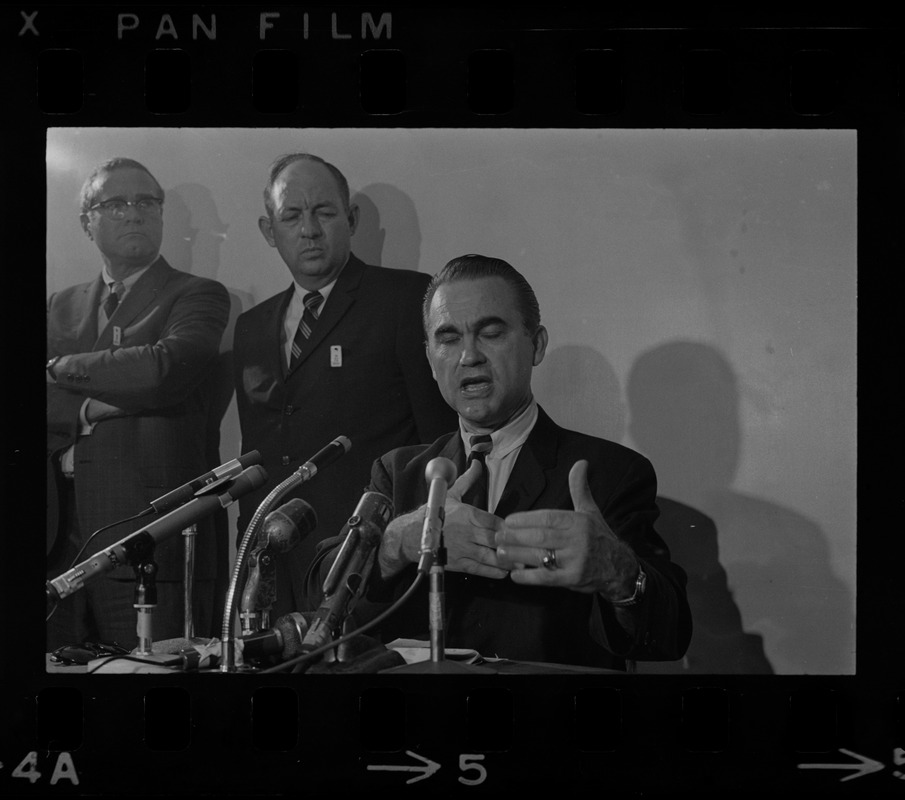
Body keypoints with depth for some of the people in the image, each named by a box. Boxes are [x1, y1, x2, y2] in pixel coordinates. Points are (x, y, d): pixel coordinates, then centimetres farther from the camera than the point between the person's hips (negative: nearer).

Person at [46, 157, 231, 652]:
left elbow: (164, 371, -14)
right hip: (60, 545, 4)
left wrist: (62, 368, -3)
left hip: (151, 546, -4)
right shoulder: (60, 308, 19)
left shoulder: (197, 296, 4)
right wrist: (87, 410, -12)